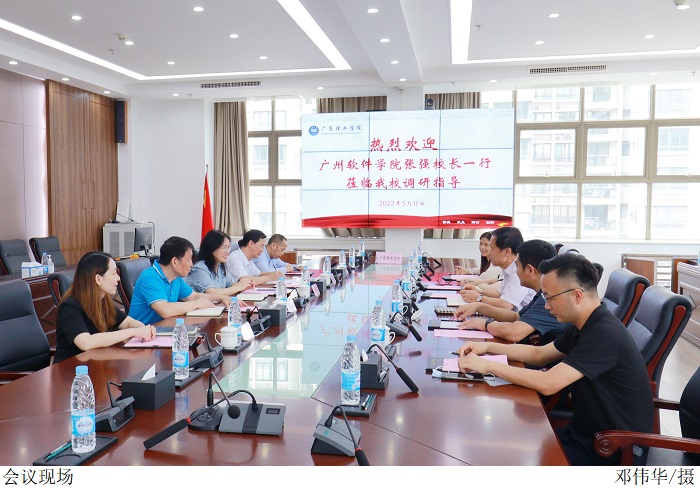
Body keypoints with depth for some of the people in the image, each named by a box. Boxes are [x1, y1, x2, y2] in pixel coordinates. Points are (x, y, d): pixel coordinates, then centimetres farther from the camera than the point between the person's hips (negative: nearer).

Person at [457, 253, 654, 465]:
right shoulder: (584, 327, 4)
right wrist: (488, 347, 5)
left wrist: (487, 365, -22)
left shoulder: (604, 334, -26)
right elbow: (538, 354, 16)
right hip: (588, 431, 8)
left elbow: (547, 383, -30)